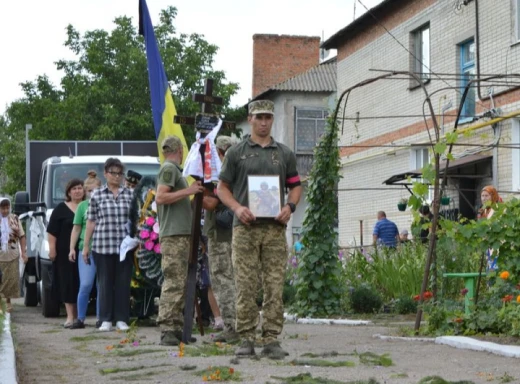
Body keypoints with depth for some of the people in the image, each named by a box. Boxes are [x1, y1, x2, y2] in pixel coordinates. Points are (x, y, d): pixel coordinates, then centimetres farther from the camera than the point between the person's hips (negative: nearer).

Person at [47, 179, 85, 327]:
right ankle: (70, 316, -1)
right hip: (65, 252, -2)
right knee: (68, 283, -3)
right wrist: (52, 249, -7)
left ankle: (78, 315, 13)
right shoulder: (61, 209, 4)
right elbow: (52, 231, 1)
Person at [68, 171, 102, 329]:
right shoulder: (83, 206, 7)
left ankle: (100, 318, 11)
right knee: (85, 285, -6)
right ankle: (80, 318, 2)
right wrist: (72, 248, 2)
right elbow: (76, 228, 9)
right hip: (86, 250, 0)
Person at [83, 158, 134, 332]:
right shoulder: (97, 195, 6)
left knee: (123, 282, 2)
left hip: (125, 245, 1)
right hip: (102, 245, -1)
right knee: (105, 282, 3)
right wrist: (86, 245, 5)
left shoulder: (130, 194, 9)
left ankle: (121, 319, 9)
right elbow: (91, 222, 7)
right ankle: (106, 320, 8)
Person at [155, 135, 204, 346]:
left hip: (181, 234, 10)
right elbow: (160, 197, -18)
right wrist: (188, 191, -17)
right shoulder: (168, 168, -7)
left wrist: (194, 193, 22)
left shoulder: (175, 170, 23)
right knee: (173, 283, -13)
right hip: (173, 235, -10)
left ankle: (176, 329, 12)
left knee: (179, 283, 10)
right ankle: (167, 330, -16)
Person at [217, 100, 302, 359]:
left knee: (274, 286, 0)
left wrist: (290, 206, -2)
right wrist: (237, 208, -9)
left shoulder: (285, 154, 13)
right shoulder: (236, 153, 7)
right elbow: (222, 187, 8)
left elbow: (295, 186, 18)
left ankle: (271, 340, 4)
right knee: (245, 286, -2)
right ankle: (246, 339, 4)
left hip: (275, 228, 2)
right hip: (245, 227, -2)